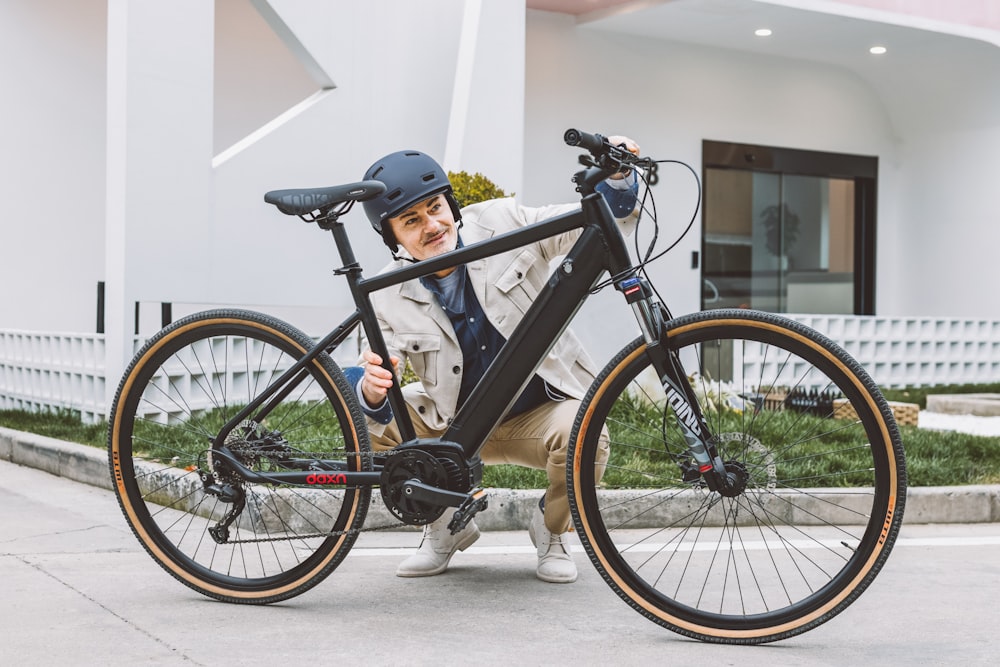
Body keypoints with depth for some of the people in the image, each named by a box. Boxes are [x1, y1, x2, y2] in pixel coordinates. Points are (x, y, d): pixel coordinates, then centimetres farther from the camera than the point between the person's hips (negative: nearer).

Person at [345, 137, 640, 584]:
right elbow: (373, 404, -14)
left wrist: (617, 178, -30)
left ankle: (550, 530, 2)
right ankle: (446, 527, 6)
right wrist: (371, 389, -40)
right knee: (367, 426, -19)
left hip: (540, 413, -1)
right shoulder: (389, 298, -11)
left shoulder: (502, 223, -12)